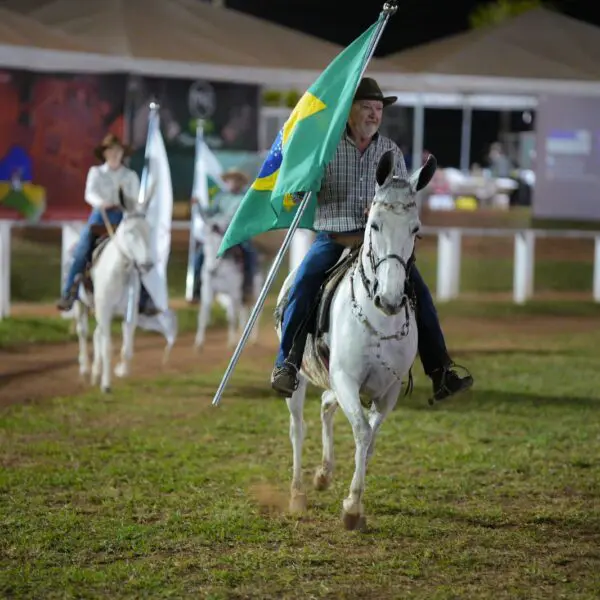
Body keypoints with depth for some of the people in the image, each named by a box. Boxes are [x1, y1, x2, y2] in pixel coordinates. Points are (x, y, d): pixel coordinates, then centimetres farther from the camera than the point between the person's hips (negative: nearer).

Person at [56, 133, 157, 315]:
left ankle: (145, 300, -11)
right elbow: (90, 193, -6)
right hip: (100, 217, -1)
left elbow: (135, 200, 7)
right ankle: (68, 295, -12)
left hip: (123, 218, 1)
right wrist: (101, 202, -28)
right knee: (81, 254, -16)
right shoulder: (96, 172, 9)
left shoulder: (130, 175, 12)